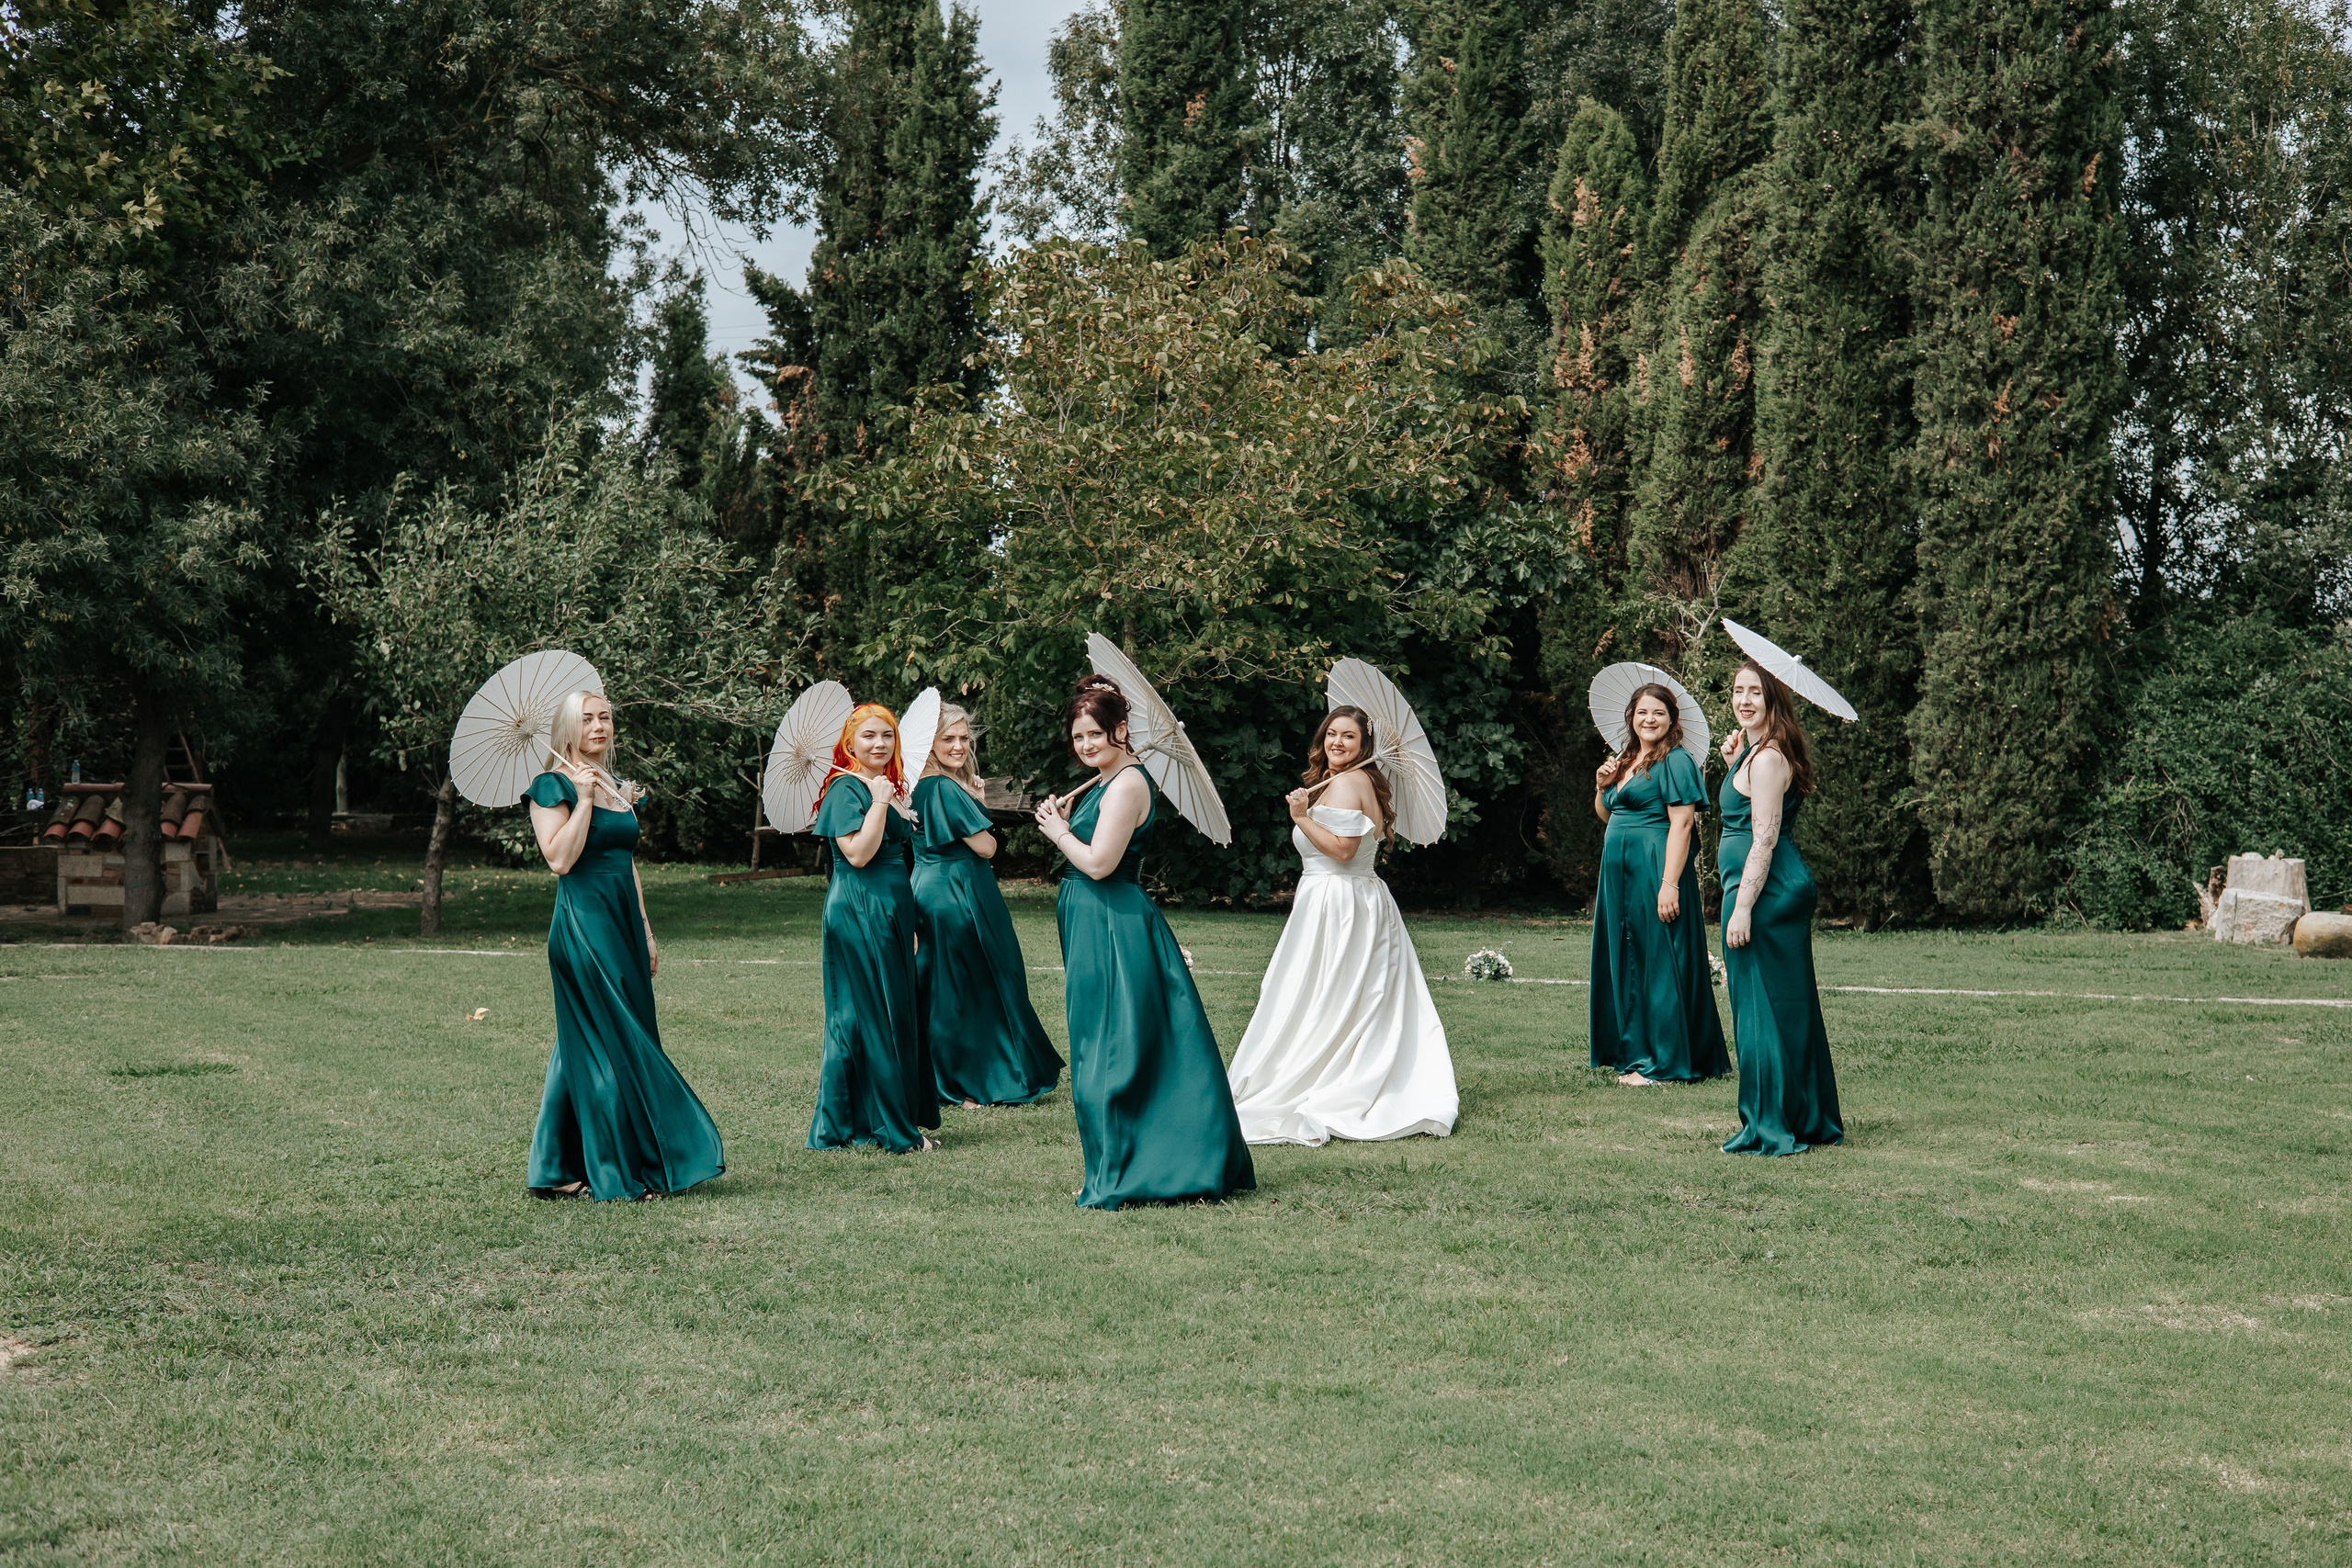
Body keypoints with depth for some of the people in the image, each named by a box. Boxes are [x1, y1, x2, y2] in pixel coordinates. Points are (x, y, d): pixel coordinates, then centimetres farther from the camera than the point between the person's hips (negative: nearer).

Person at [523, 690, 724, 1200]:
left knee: (585, 1046, 9)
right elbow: (560, 858, -18)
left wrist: (646, 932, 17)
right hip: (583, 925, -8)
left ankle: (558, 1171, 14)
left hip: (622, 927, 8)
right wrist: (585, 798, -15)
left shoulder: (617, 788, 17)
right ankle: (622, 1171, -1)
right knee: (610, 1045, -7)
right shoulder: (553, 786, -6)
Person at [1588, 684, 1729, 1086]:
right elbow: (1606, 815, 27)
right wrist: (1602, 787, 6)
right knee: (1625, 961, 12)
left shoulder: (1675, 761, -9)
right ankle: (1634, 1053, 21)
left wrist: (1670, 884, -23)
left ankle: (1664, 1063, -1)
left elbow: (1681, 825, -17)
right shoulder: (1626, 761, 16)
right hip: (1620, 872, 9)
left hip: (1655, 869, -9)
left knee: (1658, 960, -5)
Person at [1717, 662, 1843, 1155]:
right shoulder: (1756, 752, 16)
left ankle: (1771, 1128, 2)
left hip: (1767, 890, -11)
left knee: (1761, 1006, -4)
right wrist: (1735, 762, 17)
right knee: (1790, 1005, 15)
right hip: (1789, 887, 11)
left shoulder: (1768, 759, -14)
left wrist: (1743, 907, -22)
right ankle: (1810, 1120, 23)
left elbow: (1764, 840, -19)